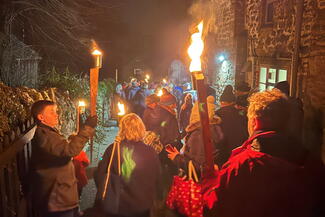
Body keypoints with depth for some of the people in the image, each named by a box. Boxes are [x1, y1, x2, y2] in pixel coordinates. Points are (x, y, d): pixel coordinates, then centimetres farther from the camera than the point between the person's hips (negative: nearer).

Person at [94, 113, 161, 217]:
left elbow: (99, 175, -4)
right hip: (141, 208, 0)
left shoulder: (112, 149, -12)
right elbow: (157, 179, -1)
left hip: (114, 207, 1)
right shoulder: (150, 152, -12)